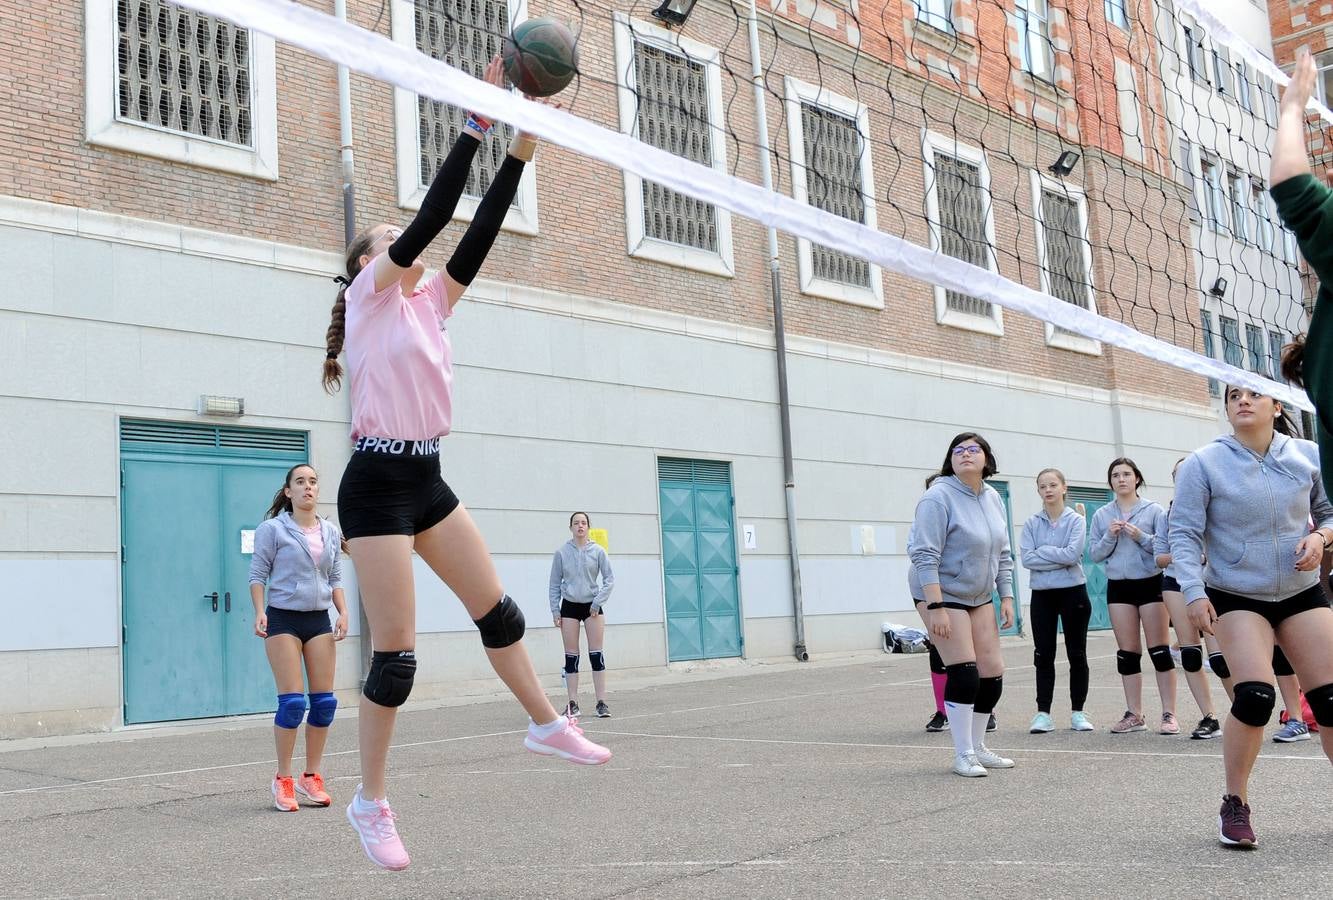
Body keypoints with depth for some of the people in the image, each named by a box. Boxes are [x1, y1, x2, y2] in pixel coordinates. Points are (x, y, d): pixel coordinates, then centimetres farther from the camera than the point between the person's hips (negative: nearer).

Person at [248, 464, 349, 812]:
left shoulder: (331, 532, 10)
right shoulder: (272, 529, -3)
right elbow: (257, 575, -3)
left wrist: (343, 612, 2)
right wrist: (260, 612, -15)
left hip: (319, 619, 5)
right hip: (283, 618, -5)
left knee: (324, 701, 2)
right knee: (292, 701, -10)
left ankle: (312, 777, 14)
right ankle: (283, 780, 4)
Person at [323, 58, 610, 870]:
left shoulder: (430, 302, 15)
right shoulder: (371, 293, -3)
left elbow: (477, 234, 6)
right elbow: (431, 216, -14)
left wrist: (521, 151, 0)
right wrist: (476, 122, -16)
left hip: (426, 479, 7)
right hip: (377, 483, -7)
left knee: (495, 605, 13)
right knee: (397, 650, -5)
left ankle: (546, 723, 29)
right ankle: (372, 799, 10)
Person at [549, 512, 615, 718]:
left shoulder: (597, 551, 0)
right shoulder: (561, 553, 1)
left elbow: (609, 579, 1)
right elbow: (554, 584, 5)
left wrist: (598, 602, -9)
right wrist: (555, 610, 0)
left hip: (592, 606, 0)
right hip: (569, 606, 1)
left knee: (596, 655, -3)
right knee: (571, 656, 2)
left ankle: (601, 702, 0)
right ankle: (573, 703, 6)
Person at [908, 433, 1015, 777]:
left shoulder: (993, 499, 7)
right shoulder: (938, 498, -16)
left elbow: (1002, 554, 14)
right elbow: (925, 557, -21)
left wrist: (1006, 597, 8)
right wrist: (937, 608, -26)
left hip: (979, 597, 7)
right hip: (943, 594, -7)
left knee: (992, 672, 6)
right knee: (964, 673, -11)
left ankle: (978, 747, 22)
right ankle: (963, 756, 0)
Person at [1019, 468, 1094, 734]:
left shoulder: (1076, 520, -2)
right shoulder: (1032, 524, 4)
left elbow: (1073, 554, -16)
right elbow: (1026, 558, -7)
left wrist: (1042, 551, -10)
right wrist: (1060, 559, -13)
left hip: (1073, 592, -2)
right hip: (1042, 594, 2)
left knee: (1077, 654, 5)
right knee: (1044, 655, 3)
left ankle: (1078, 712, 14)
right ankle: (1043, 714, 7)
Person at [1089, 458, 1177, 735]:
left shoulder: (1153, 510, -1)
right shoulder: (1101, 515, 8)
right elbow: (1093, 554, 6)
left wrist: (1141, 537, -18)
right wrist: (1109, 537, -11)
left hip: (1150, 582, -3)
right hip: (1118, 586, 3)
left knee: (1159, 649, -1)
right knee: (1127, 652, 7)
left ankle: (1169, 713, 3)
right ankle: (1134, 714, 13)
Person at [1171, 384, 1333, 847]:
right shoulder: (1203, 463, -9)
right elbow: (1184, 533, -9)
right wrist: (1194, 592, -19)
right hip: (1236, 596, -3)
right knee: (1255, 696, -18)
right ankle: (1235, 805, 1)